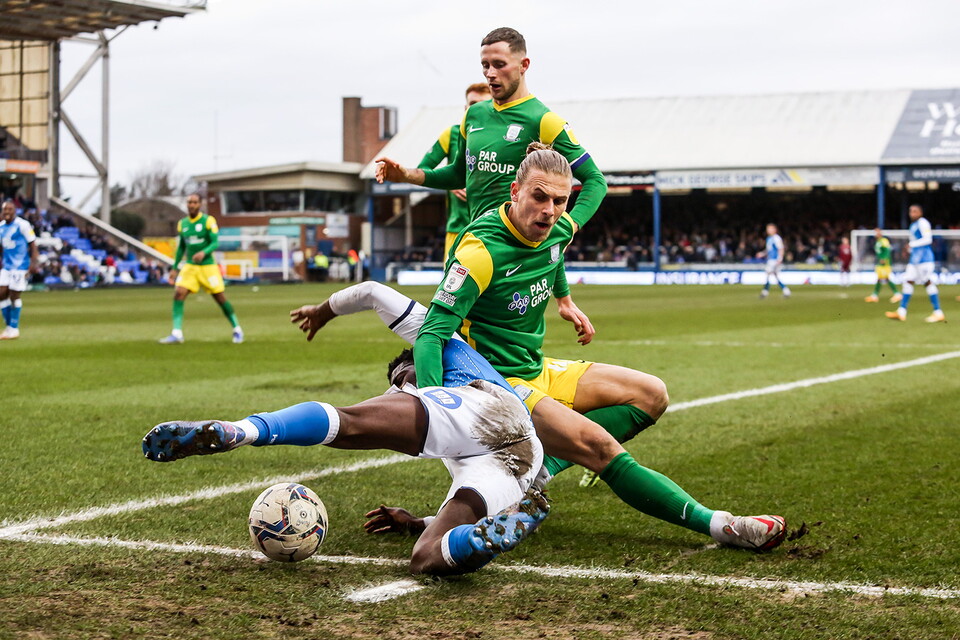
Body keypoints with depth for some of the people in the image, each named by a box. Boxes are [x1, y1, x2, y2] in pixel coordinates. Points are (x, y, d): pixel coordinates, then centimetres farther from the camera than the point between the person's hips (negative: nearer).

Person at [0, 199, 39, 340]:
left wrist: (34, 263, -15)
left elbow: (33, 245, -9)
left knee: (14, 296, -5)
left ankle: (14, 329, 5)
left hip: (20, 266, -7)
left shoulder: (22, 225, -9)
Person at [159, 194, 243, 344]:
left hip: (208, 266, -4)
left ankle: (237, 330, 20)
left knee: (220, 298, 1)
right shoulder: (182, 224, 7)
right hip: (190, 267, 4)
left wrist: (204, 253, -32)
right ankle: (176, 334, -14)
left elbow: (215, 243, -13)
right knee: (178, 294, -14)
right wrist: (174, 268, 14)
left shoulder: (208, 221, -8)